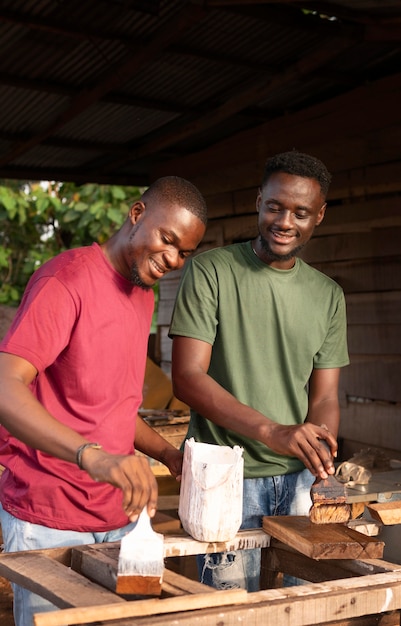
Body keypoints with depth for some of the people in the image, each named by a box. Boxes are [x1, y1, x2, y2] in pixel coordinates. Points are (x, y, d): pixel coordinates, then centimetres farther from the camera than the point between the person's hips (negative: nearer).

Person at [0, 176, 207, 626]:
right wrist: (93, 456, -40)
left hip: (118, 514, 7)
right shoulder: (66, 279, -14)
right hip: (49, 520, -7)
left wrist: (166, 453, 4)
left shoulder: (144, 295, 13)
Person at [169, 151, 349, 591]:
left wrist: (320, 447, -15)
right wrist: (272, 432, -25)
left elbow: (324, 396, 8)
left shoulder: (328, 295, 9)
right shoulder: (211, 271, -5)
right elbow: (187, 378, -13)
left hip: (299, 477, 4)